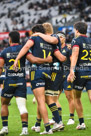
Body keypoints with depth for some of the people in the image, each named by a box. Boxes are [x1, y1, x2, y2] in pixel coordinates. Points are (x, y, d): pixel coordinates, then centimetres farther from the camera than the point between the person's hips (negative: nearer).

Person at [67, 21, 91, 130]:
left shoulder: (76, 41, -2)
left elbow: (75, 55, -17)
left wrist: (71, 71, -25)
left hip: (80, 72, -3)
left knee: (77, 98, 14)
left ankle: (81, 123, 14)